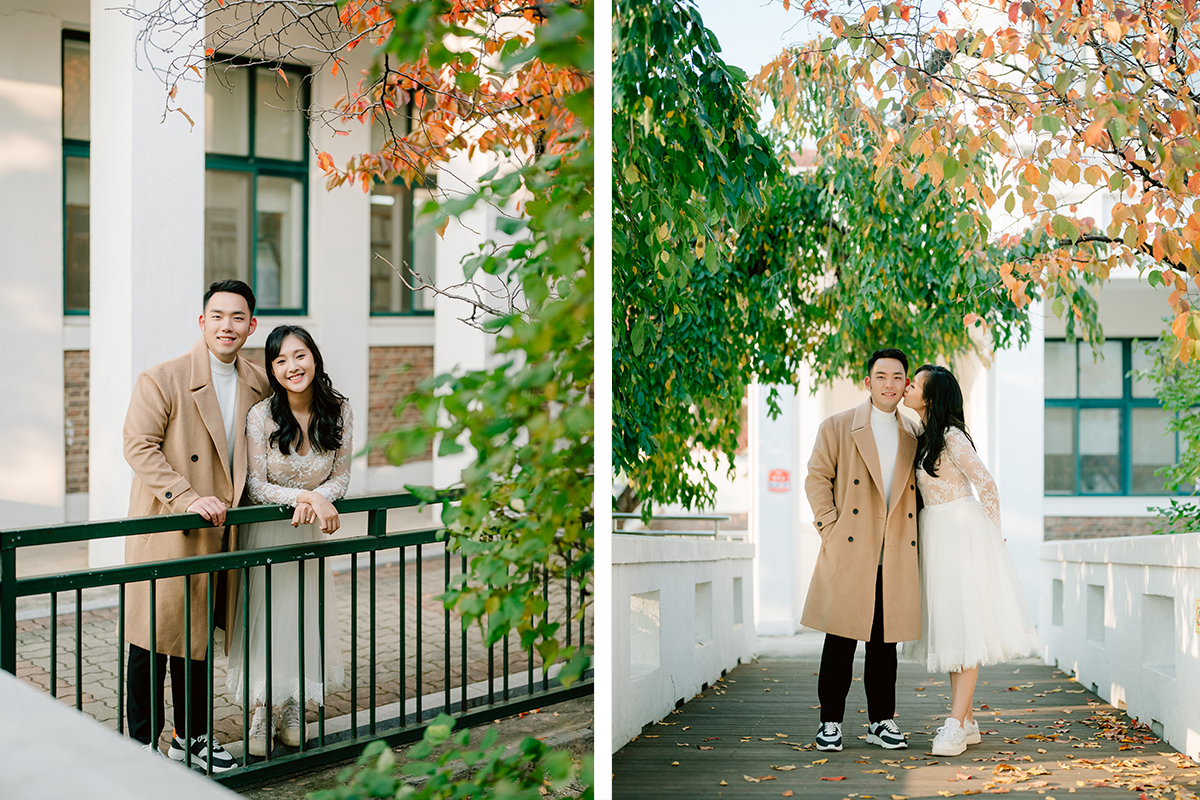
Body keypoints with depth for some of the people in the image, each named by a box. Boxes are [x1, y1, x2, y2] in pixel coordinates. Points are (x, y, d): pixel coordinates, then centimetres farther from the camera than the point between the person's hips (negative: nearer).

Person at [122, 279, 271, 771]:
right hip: (164, 528, -5)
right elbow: (139, 446, -14)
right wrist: (187, 498, -22)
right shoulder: (161, 380, -9)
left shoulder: (258, 386, 8)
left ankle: (191, 737, 27)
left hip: (218, 530, 5)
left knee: (198, 638, 14)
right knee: (152, 638, 1)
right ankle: (143, 743, 13)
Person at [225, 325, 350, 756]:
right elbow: (256, 486, -14)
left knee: (308, 619, 8)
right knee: (265, 619, 0)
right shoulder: (261, 416, -18)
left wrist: (316, 499, -22)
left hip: (311, 529, 3)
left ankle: (293, 712, 22)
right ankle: (264, 713, 14)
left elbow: (340, 478, -2)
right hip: (266, 531, -3)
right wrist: (301, 496, -28)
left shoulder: (338, 413, -8)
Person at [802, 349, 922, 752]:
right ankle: (830, 722, 8)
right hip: (849, 554, -3)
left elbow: (921, 490, 20)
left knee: (886, 642, 8)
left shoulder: (915, 435, 13)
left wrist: (917, 538, 8)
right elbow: (817, 478, 2)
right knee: (841, 640, -1)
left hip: (896, 559, 3)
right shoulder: (837, 428, 4)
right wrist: (830, 527, -6)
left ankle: (882, 721, 18)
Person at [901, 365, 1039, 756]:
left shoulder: (951, 436, -13)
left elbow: (987, 485, -10)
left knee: (965, 627, -9)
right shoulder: (923, 437, 12)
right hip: (935, 535, 9)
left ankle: (955, 725, -11)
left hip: (962, 533, -9)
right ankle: (967, 722, 13)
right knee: (950, 630, 8)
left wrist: (992, 533, 0)